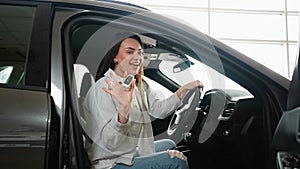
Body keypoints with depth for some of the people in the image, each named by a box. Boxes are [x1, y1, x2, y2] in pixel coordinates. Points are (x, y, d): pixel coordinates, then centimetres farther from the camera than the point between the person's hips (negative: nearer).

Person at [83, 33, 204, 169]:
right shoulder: (104, 87, -22)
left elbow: (158, 109, 4)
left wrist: (184, 89, -1)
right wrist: (124, 108, -45)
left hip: (132, 151, 10)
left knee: (169, 145, 25)